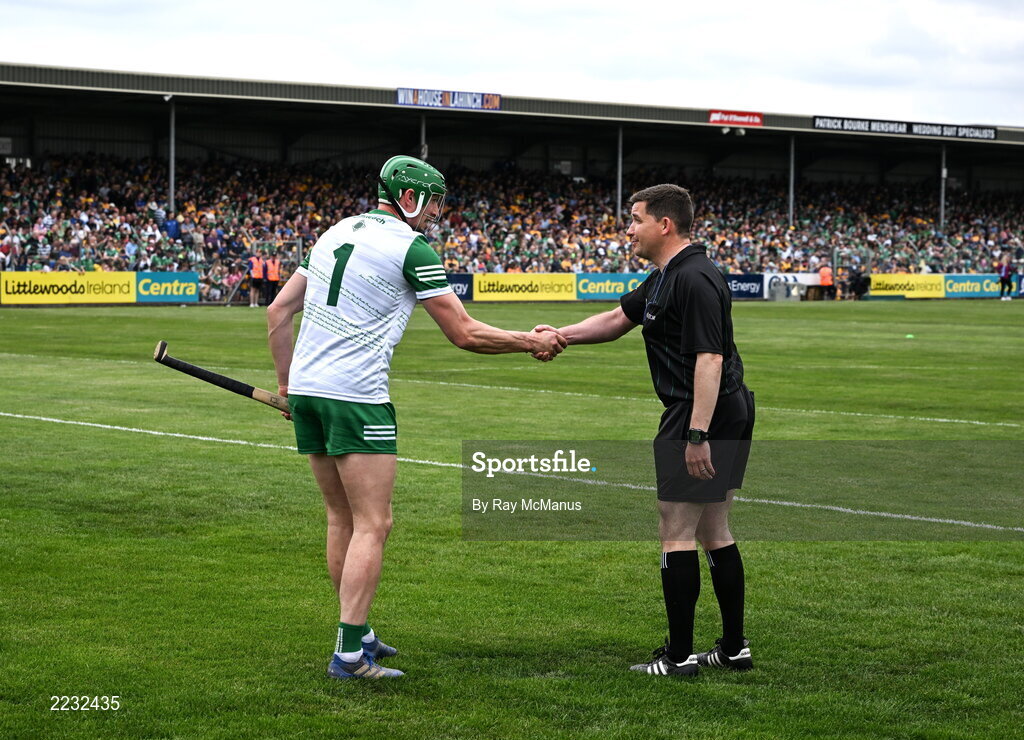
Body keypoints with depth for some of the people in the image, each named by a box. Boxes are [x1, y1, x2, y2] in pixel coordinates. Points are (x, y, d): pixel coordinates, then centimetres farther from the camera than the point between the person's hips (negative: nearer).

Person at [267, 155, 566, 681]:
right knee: (372, 525, -4)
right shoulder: (412, 249, -5)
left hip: (306, 388, 8)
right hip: (356, 395, -8)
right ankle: (350, 654, -9)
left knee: (342, 518, 16)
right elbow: (464, 334, -5)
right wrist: (532, 342, 7)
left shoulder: (337, 232, 17)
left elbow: (278, 311, 17)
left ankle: (356, 632, 23)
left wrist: (287, 382, 21)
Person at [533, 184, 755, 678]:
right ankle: (734, 648, 19)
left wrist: (697, 434, -28)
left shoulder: (695, 279, -18)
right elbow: (618, 319, 27)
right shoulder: (664, 279, 16)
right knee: (712, 531, 14)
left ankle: (679, 655, -1)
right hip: (729, 414, 11)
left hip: (699, 414, -11)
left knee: (676, 531, -5)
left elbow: (709, 359, -24)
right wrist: (559, 335, 15)